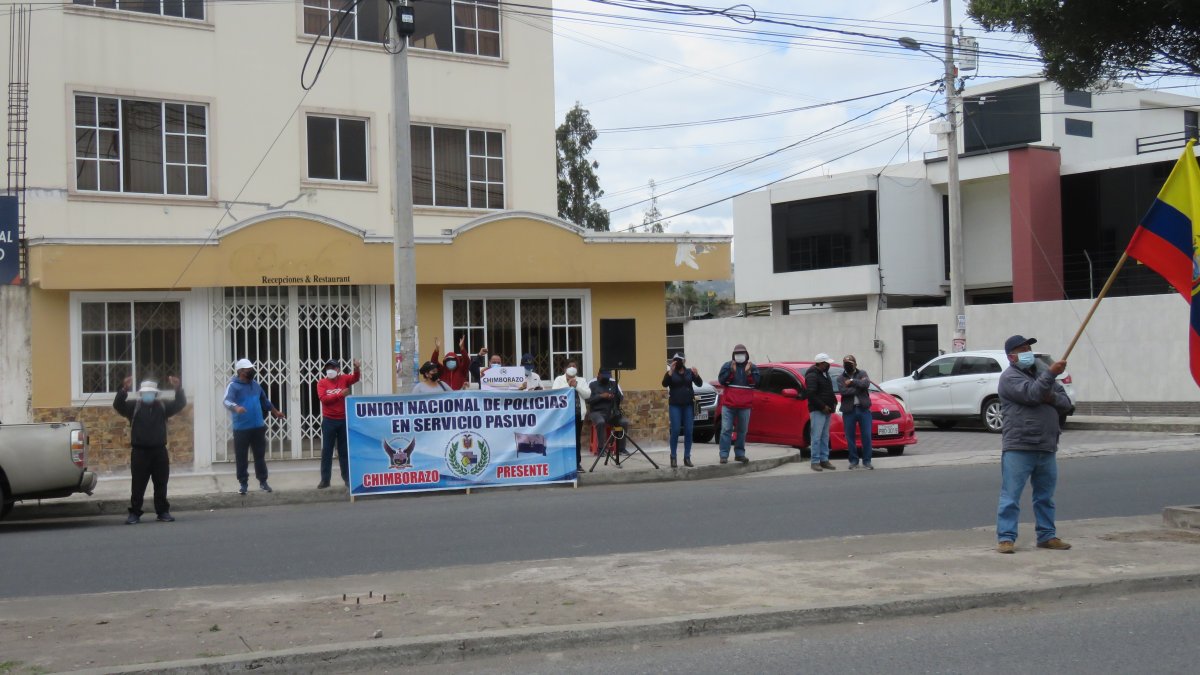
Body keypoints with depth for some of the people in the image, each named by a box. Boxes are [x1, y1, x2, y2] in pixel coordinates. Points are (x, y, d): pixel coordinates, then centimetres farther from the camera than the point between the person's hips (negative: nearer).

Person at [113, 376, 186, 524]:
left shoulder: (163, 407, 9)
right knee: (138, 485, 0)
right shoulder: (134, 407, 2)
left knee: (161, 484, 8)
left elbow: (180, 403, 1)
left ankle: (163, 512, 16)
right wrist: (124, 389, -30)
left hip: (159, 451, 2)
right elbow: (118, 405, -13)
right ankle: (134, 513, 5)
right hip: (139, 452, -2)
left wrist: (178, 388, -17)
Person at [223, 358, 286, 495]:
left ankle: (262, 481, 19)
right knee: (241, 457, 2)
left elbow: (265, 401, 28)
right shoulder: (233, 386, -9)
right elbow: (227, 401, -26)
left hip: (258, 427, 5)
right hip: (241, 428, -5)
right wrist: (236, 407, -46)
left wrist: (276, 412, 34)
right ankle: (242, 483, 11)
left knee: (260, 456, 10)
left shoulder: (255, 385, 13)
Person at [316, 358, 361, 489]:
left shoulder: (344, 379, 4)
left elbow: (355, 378, -14)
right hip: (329, 420, -1)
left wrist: (357, 369, -35)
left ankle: (347, 478, 13)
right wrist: (340, 395, -20)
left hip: (344, 420, 1)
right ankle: (325, 480, 6)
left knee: (344, 450, 8)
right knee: (326, 450, 2)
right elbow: (323, 398, -13)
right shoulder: (322, 383, 0)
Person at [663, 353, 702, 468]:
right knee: (675, 431, -8)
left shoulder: (689, 372, 7)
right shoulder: (671, 373, 2)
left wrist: (696, 375, -22)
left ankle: (687, 458, 5)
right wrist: (670, 371, -25)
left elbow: (699, 384, -3)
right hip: (675, 405, -2)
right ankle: (673, 457, -2)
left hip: (688, 405, 2)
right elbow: (664, 384, -14)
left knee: (688, 431, 0)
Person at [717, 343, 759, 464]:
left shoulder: (752, 367, 6)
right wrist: (731, 371, -18)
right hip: (728, 404, -2)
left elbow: (756, 382, -4)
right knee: (726, 429, -6)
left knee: (743, 430, 8)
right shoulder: (727, 366, 3)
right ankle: (724, 455, -7)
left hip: (744, 406, 2)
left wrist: (748, 372, -18)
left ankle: (740, 453, 17)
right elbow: (721, 380, -6)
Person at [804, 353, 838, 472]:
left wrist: (834, 402, 12)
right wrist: (823, 406, -18)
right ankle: (815, 462, -6)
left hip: (827, 410, 9)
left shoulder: (825, 374, 18)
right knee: (816, 437, -8)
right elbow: (811, 394, -20)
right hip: (817, 411, -9)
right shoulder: (812, 376, -12)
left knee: (825, 437, 10)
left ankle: (824, 460, 14)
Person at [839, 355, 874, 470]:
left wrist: (852, 382, -13)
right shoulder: (841, 377, 6)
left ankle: (867, 461, 6)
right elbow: (844, 391, -11)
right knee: (850, 438, 3)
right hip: (849, 410, 0)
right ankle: (853, 461, 13)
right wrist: (859, 384, -10)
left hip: (863, 409, 0)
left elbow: (866, 384, -12)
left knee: (866, 436, -1)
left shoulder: (862, 373, 9)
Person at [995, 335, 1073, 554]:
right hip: (1018, 448, -7)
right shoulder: (1010, 377, -3)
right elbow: (1032, 394, -20)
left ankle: (1047, 536, 21)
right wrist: (1051, 373, -21)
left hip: (1047, 448, 7)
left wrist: (1053, 398, -5)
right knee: (1011, 496, -6)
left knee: (1045, 496, 13)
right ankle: (1006, 538, -4)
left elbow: (1066, 403, 15)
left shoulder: (1041, 373, 21)